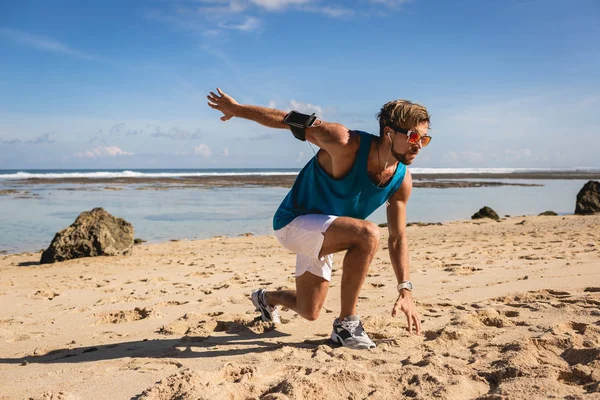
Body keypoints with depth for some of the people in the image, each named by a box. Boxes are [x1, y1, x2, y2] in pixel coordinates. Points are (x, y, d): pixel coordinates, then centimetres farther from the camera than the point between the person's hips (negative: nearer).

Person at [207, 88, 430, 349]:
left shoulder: (402, 181, -10)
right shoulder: (346, 144, -30)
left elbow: (398, 239, -1)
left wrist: (405, 290, -8)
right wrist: (236, 109, -10)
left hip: (322, 235, 7)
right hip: (293, 223, -7)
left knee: (309, 313, 20)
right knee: (367, 234, -33)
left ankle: (267, 298, 54)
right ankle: (346, 323, -19)